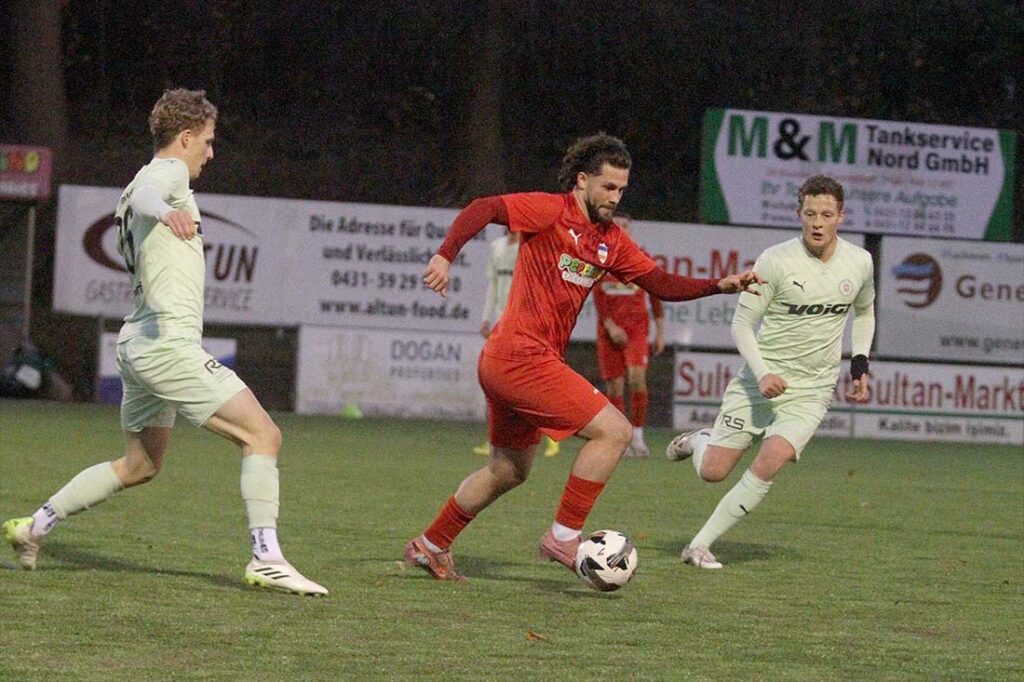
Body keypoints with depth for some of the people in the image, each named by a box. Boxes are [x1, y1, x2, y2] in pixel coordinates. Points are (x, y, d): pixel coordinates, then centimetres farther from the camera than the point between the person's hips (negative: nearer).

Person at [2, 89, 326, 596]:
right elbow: (144, 195, -30)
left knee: (139, 465, 23)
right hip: (169, 341, -10)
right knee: (263, 435, -13)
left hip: (140, 341, 10)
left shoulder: (144, 181, 22)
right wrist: (166, 211, -54)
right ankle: (266, 560, -20)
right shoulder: (169, 172, -7)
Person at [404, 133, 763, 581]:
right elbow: (482, 209, -19)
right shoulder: (552, 212, -10)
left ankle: (430, 545, 33)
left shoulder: (611, 241, 13)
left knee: (509, 471, 22)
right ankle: (564, 536, -9)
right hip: (522, 356, -9)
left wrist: (719, 286, -1)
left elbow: (661, 284, 12)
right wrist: (445, 256, -32)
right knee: (614, 430, -13)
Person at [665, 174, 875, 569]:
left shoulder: (859, 263, 0)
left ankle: (700, 545, -10)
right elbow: (742, 324, -6)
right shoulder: (776, 261, -12)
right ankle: (698, 441, 36)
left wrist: (860, 364, 9)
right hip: (760, 382, -1)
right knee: (713, 472, -2)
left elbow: (864, 313, 22)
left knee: (769, 464, -22)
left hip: (811, 390, 1)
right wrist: (761, 374, -20)